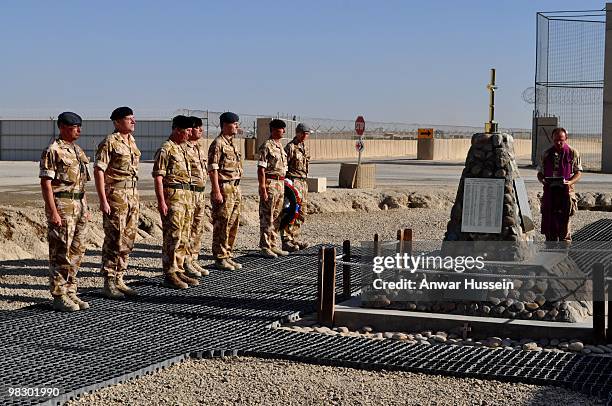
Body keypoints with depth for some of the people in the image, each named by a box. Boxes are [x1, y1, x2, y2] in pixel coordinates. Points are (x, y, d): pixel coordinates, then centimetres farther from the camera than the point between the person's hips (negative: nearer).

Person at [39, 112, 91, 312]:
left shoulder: (77, 151, 16)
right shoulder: (52, 151, -10)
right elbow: (46, 183, -14)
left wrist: (86, 208, 17)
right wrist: (53, 212, -20)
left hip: (79, 205, 8)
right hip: (61, 206, -8)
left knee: (76, 252, 9)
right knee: (61, 254, -4)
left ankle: (70, 293, 16)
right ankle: (59, 297, 2)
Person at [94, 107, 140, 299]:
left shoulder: (132, 141, 13)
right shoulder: (109, 143, -11)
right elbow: (98, 171, -14)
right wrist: (103, 201, -19)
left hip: (132, 195, 8)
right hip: (115, 195, -8)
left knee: (127, 241, 10)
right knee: (114, 241, -5)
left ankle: (119, 280, 18)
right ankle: (109, 283, 1)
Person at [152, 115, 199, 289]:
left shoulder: (183, 148, 18)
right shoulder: (165, 150, -10)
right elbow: (158, 177, -14)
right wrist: (161, 201, -20)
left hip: (186, 196, 9)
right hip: (172, 196, -9)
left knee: (183, 237, 11)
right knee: (172, 236, -7)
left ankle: (179, 270, 18)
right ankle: (169, 274, -1)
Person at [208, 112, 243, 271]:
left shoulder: (232, 143, 17)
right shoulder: (218, 144, -11)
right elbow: (213, 169, -16)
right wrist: (216, 191, -21)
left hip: (235, 188, 9)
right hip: (224, 188, -9)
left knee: (233, 225, 11)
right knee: (222, 226, -4)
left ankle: (227, 256, 18)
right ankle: (220, 259, 1)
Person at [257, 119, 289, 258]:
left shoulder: (280, 146, 16)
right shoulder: (266, 146, -12)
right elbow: (261, 169, -16)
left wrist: (283, 185, 18)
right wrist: (263, 190, -20)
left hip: (280, 184, 9)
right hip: (270, 184, -9)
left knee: (277, 217, 12)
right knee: (267, 217, -4)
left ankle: (274, 245, 19)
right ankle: (265, 247, 1)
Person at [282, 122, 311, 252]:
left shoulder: (304, 147, 17)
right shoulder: (290, 147, -10)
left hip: (303, 182, 9)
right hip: (293, 181, -9)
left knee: (301, 213, 11)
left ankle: (294, 239, 18)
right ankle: (286, 241, -8)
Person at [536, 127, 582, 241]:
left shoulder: (573, 153, 3)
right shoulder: (546, 154, 11)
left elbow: (578, 172, 3)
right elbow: (540, 171, 16)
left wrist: (570, 182, -16)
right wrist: (542, 180, -7)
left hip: (565, 190, -3)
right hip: (549, 190, 3)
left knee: (564, 220, -5)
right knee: (548, 220, 4)